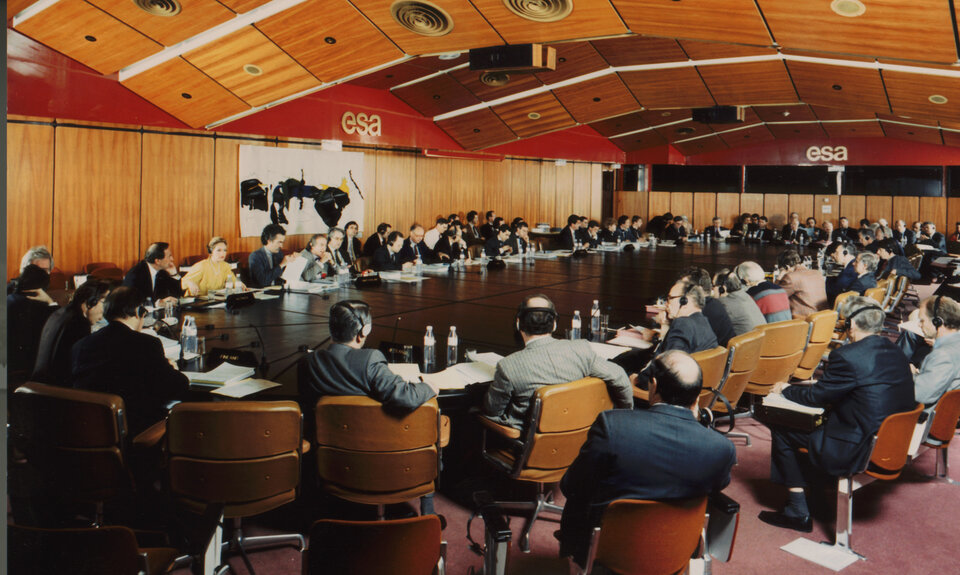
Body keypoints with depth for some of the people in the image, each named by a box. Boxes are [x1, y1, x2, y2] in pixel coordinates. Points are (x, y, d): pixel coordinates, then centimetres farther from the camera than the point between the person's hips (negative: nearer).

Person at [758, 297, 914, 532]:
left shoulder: (846, 356, -20)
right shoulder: (897, 353, 6)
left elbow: (816, 397, -8)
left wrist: (786, 389, 12)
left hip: (862, 452, -9)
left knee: (782, 431, 4)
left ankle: (798, 511, 12)